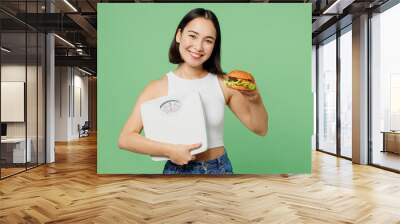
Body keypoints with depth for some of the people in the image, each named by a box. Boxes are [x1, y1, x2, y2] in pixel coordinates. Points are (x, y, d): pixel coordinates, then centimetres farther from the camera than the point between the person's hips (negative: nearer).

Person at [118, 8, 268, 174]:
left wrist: (255, 100, -20)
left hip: (221, 169, 2)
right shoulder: (159, 87, -13)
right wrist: (169, 150, -20)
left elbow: (260, 129, -3)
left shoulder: (223, 84, -9)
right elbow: (125, 139, -13)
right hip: (178, 170, -2)